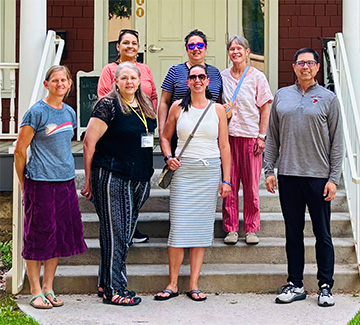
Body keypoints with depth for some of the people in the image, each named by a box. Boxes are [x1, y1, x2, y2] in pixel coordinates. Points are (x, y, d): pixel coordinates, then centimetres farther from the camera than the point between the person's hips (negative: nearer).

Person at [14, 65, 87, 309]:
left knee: (60, 234, 9)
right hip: (40, 182, -6)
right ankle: (36, 292, 12)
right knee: (39, 235, 0)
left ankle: (48, 289, 21)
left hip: (66, 181, 6)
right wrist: (25, 185, -3)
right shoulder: (37, 112, -8)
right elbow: (20, 150, -6)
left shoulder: (70, 113, 11)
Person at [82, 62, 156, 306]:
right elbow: (89, 142, -10)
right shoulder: (108, 105, -9)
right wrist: (89, 180, -9)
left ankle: (105, 283, 24)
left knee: (126, 233, 12)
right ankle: (114, 290, 6)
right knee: (115, 233, -3)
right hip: (112, 178, -8)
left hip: (139, 180, 8)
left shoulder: (146, 106, 13)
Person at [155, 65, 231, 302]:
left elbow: (224, 146, 7)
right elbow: (165, 137, 14)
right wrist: (168, 157, -6)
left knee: (202, 226, 2)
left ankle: (194, 285, 9)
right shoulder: (178, 107, 6)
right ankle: (173, 284, 5)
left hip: (210, 171, 1)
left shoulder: (217, 109, 7)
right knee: (179, 226, -5)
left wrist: (226, 180, 2)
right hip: (183, 170, -1)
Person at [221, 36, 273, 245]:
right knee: (229, 184, 2)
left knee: (251, 185, 2)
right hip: (227, 134, 2)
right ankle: (231, 229, 10)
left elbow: (265, 109, 1)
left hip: (250, 135, -2)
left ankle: (251, 229, 12)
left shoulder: (257, 77, 2)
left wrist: (261, 136, -5)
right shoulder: (223, 76, 9)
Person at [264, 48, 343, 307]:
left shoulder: (328, 98, 3)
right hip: (288, 175, 3)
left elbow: (336, 142, 1)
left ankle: (326, 287, 14)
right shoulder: (281, 96, 10)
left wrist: (334, 178, -6)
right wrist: (269, 170, 4)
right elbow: (273, 137, 12)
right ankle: (295, 285, 19)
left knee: (323, 234, 3)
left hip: (319, 176, -2)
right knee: (293, 233, 9)